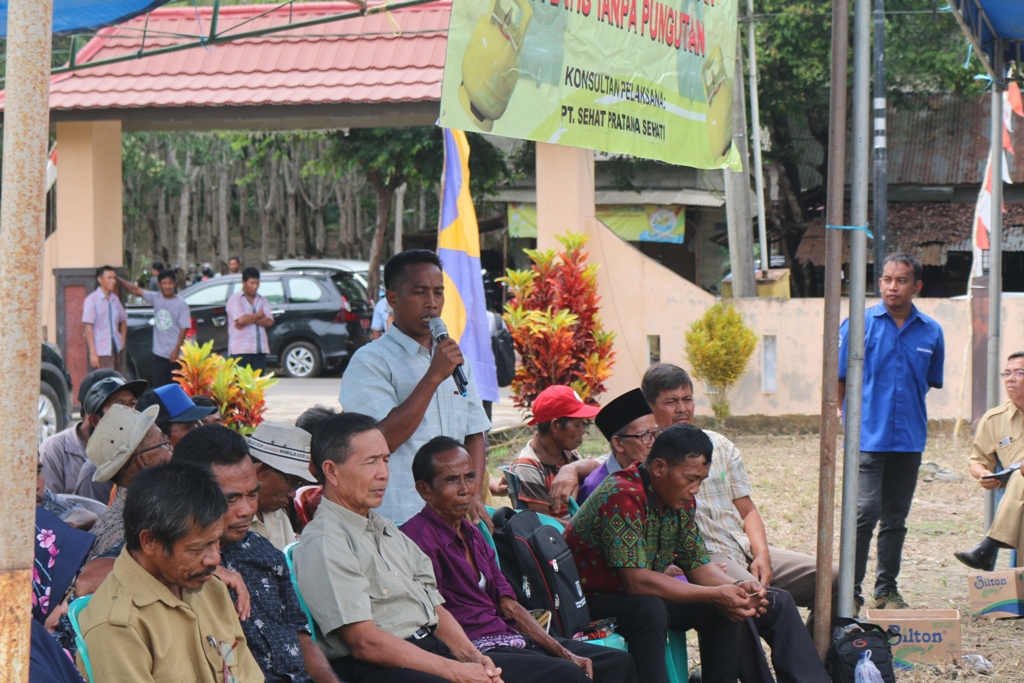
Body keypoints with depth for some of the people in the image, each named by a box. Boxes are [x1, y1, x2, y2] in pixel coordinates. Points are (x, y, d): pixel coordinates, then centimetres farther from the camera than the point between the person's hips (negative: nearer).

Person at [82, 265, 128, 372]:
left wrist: (122, 340, 11)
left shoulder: (115, 299, 11)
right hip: (101, 351, -7)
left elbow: (123, 321, 25)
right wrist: (93, 353, -17)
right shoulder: (92, 300, -9)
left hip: (115, 349, 7)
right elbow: (88, 328, -12)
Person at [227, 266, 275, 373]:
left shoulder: (262, 301, 16)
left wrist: (249, 319, -11)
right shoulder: (235, 299, 0)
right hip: (240, 350, -5)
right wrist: (259, 315, 0)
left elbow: (269, 321, 1)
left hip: (260, 350, 5)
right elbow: (241, 320, -16)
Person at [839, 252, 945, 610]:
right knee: (864, 513, -9)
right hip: (867, 437, -3)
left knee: (895, 517, 11)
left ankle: (887, 589, 21)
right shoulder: (858, 324, -3)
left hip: (910, 439, 4)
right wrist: (855, 418, 3)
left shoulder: (931, 332, 5)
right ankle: (850, 590, -2)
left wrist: (909, 414, 10)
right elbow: (839, 379, 3)